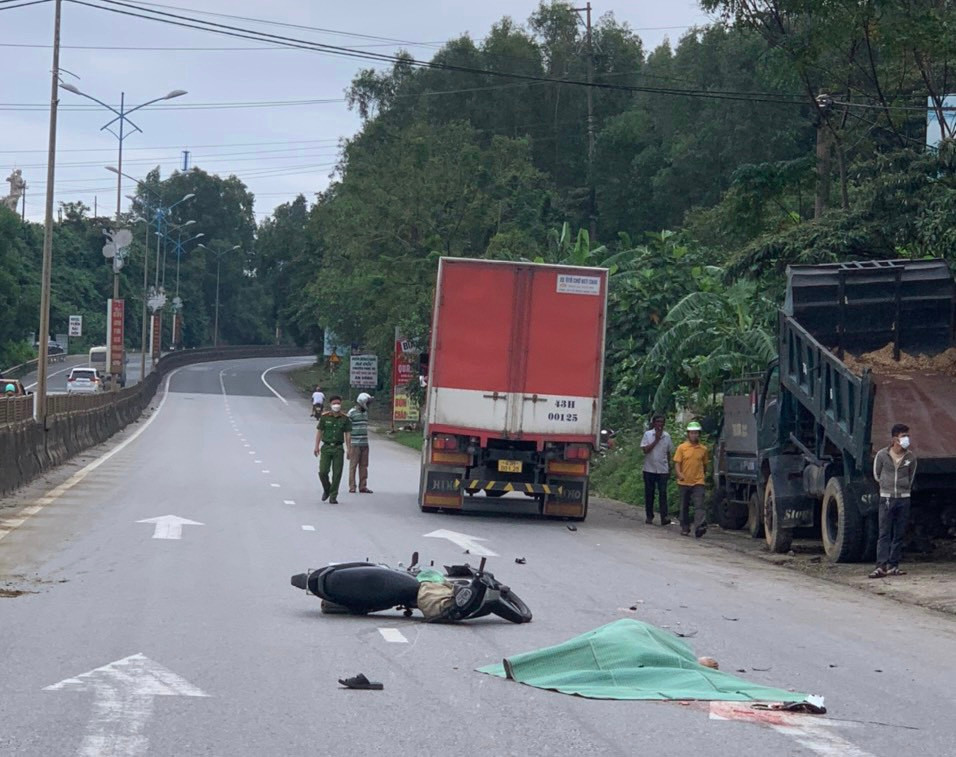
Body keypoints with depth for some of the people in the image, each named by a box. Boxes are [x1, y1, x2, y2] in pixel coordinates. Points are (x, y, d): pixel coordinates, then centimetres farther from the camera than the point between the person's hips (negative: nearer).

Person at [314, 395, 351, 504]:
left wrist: (349, 449, -1)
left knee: (337, 474, -2)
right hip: (326, 447, 0)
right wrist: (317, 446, -3)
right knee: (323, 472, -7)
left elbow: (347, 434, 5)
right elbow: (319, 432, 5)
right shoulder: (324, 417, 3)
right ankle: (326, 489, 20)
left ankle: (333, 496, 5)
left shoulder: (345, 418, 4)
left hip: (338, 448, 0)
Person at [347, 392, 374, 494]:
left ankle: (363, 486, 10)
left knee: (363, 466, 7)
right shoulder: (352, 413, -7)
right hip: (355, 444, -7)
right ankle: (352, 487, 0)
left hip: (364, 444, 7)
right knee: (353, 465, -3)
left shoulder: (365, 412, 14)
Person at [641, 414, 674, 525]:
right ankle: (649, 516, 14)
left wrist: (669, 468, 13)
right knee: (649, 493, 4)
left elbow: (669, 453, 14)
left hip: (663, 469, 1)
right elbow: (645, 449, -10)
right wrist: (656, 440, -14)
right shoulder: (648, 434, -1)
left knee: (663, 493, -8)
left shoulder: (667, 436, 7)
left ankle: (664, 517, -14)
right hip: (649, 469, -1)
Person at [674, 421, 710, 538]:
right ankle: (685, 528, 21)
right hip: (684, 482, 0)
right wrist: (679, 474, -19)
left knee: (699, 505, -14)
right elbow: (677, 463, -3)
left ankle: (700, 527, -24)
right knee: (684, 506, 10)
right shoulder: (682, 447, 1)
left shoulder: (703, 449, 6)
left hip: (698, 482, 0)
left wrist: (704, 475, 16)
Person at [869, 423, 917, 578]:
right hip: (886, 498, -2)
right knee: (884, 534, -8)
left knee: (899, 535, 3)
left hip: (903, 499, 2)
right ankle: (881, 566, -13)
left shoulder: (910, 457, 0)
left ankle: (893, 566, 7)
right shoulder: (882, 455, -6)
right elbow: (876, 475, 10)